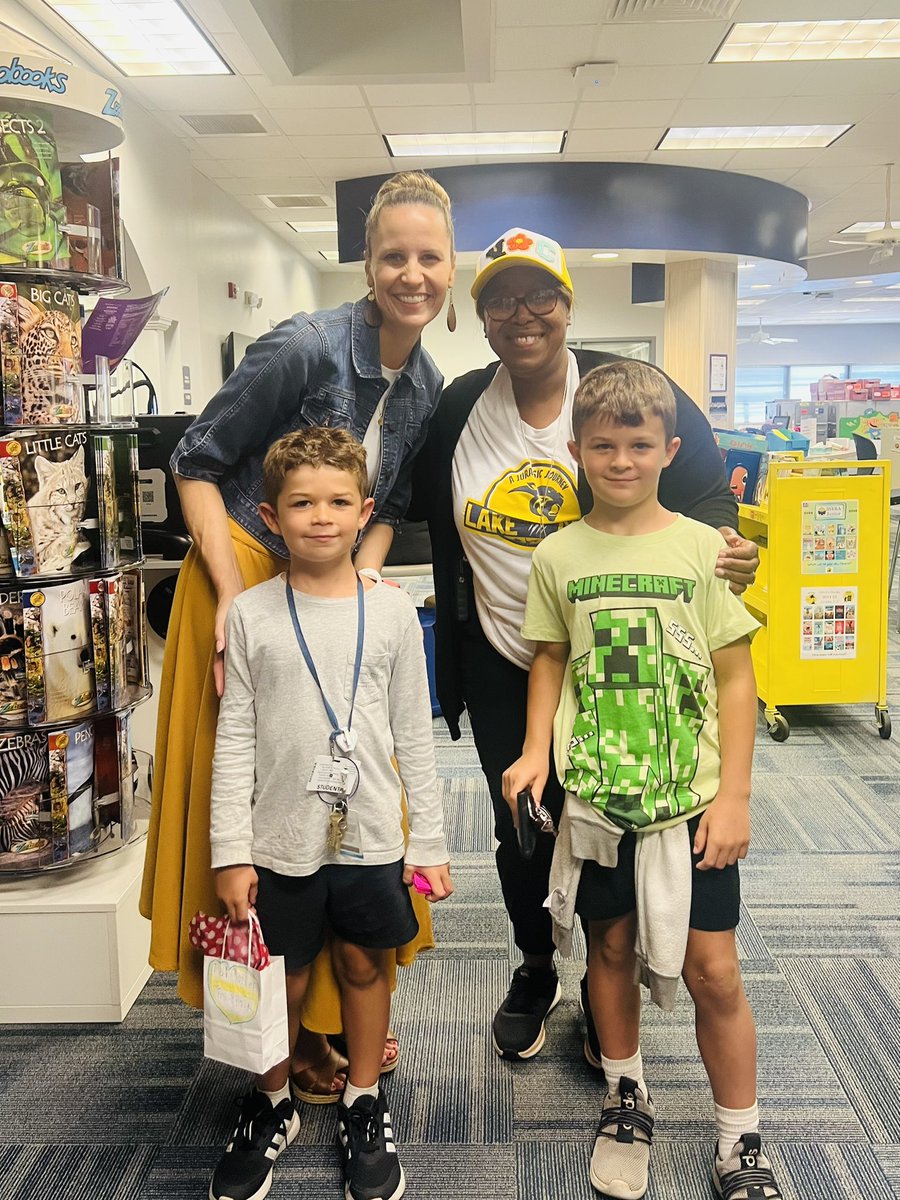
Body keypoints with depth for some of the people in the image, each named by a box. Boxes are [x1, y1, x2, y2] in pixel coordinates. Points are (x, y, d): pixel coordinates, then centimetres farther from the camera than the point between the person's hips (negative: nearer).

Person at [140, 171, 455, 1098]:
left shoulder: (427, 389, 4)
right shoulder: (306, 346, -17)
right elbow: (197, 461, -14)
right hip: (246, 581, -6)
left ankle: (334, 1010, 33)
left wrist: (362, 590, -5)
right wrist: (235, 598, -21)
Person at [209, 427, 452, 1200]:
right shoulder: (252, 615, -4)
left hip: (371, 837, 0)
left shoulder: (392, 612, -3)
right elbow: (235, 738, -2)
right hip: (280, 839, 0)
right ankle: (273, 1106, 38)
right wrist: (230, 851, -4)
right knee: (283, 978, 13)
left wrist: (429, 841, 1)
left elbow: (414, 734, 1)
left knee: (365, 965, 15)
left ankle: (364, 1104, 37)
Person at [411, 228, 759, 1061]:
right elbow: (424, 509, 12)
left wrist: (720, 541, -27)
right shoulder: (459, 409, 1)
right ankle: (535, 971, 42)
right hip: (500, 663, 3)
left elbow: (705, 488, -6)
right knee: (517, 828, 15)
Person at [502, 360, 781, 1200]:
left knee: (712, 969, 3)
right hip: (593, 793, 2)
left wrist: (734, 794, -5)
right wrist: (535, 751, -5)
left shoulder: (701, 547, -4)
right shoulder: (558, 556, 1)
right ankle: (626, 1101, 40)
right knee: (611, 946, 16)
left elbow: (735, 677, -2)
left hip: (691, 794, -1)